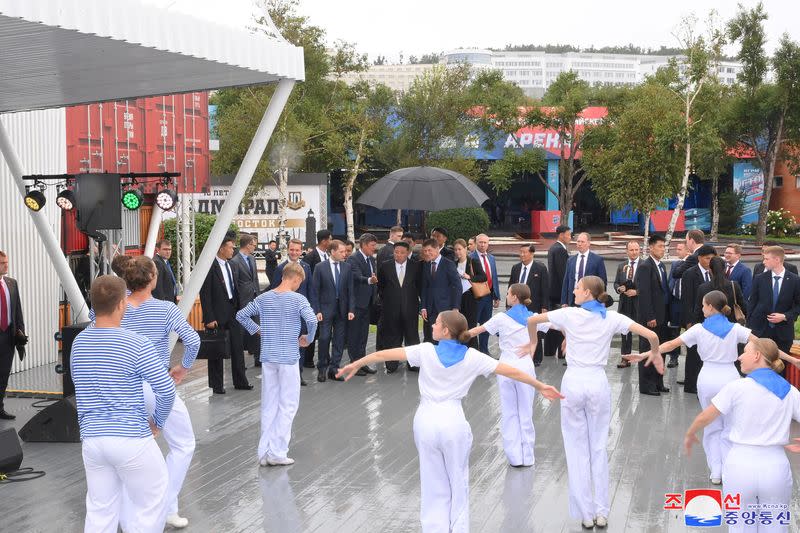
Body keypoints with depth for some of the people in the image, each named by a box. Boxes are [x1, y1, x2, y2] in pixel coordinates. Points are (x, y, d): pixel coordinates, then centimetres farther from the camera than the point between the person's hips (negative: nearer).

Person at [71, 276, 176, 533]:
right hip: (131, 439, -6)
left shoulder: (78, 342, 5)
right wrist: (157, 422, 5)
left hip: (91, 439, 6)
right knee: (151, 505, 10)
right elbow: (166, 389, -12)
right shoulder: (136, 343, -14)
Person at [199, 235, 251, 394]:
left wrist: (237, 309, 10)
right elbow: (205, 294, -15)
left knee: (237, 348, 10)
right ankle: (217, 385, 16)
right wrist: (209, 318, -17)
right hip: (217, 315, -7)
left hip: (232, 312, 7)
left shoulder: (230, 265, 9)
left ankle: (240, 381, 20)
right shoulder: (210, 266, -14)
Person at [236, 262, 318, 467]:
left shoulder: (264, 298, 5)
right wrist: (308, 339, -7)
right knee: (288, 405, 4)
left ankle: (264, 452, 13)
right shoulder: (297, 299, -10)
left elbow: (241, 315, 10)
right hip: (288, 358, -5)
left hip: (268, 357, 5)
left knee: (269, 405, 12)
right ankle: (277, 452, 0)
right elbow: (312, 320, -23)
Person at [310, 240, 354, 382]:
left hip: (342, 309, 3)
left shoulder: (347, 267, 5)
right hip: (326, 309, -3)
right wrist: (317, 311, -9)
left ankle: (334, 369, 13)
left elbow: (350, 290, 6)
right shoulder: (320, 267, -3)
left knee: (339, 340, 5)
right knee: (324, 338, -4)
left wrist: (351, 309, -1)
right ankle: (322, 368, 11)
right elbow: (315, 291, -3)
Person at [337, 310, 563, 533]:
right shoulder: (472, 357, -4)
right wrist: (540, 386, 11)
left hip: (426, 422, 0)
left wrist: (357, 363, 12)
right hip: (453, 422, 0)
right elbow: (510, 371, 1)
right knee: (458, 482, 15)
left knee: (433, 483, 13)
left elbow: (387, 354, -1)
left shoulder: (426, 351, -6)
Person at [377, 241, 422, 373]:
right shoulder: (385, 266, 1)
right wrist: (385, 299, 7)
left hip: (410, 308, 0)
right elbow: (380, 286, 11)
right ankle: (391, 366, 14)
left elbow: (421, 285, 7)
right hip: (391, 308, 0)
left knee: (412, 336, 6)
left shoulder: (416, 266, 0)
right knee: (392, 338, 6)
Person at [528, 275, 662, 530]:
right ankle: (601, 512, 15)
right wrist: (655, 354, 15)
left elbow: (532, 320, 3)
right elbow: (651, 335, -5)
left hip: (573, 382, -1)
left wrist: (533, 342, 22)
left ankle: (585, 513, 12)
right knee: (599, 448, 13)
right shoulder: (612, 318, 0)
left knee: (577, 448, 9)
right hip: (598, 383, 1)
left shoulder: (570, 314, -3)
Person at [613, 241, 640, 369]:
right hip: (625, 304, 4)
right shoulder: (621, 266, 12)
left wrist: (636, 292, -16)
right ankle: (625, 358, 15)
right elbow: (616, 283, 14)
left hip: (639, 303, -4)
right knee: (625, 331, 9)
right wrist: (619, 288, -7)